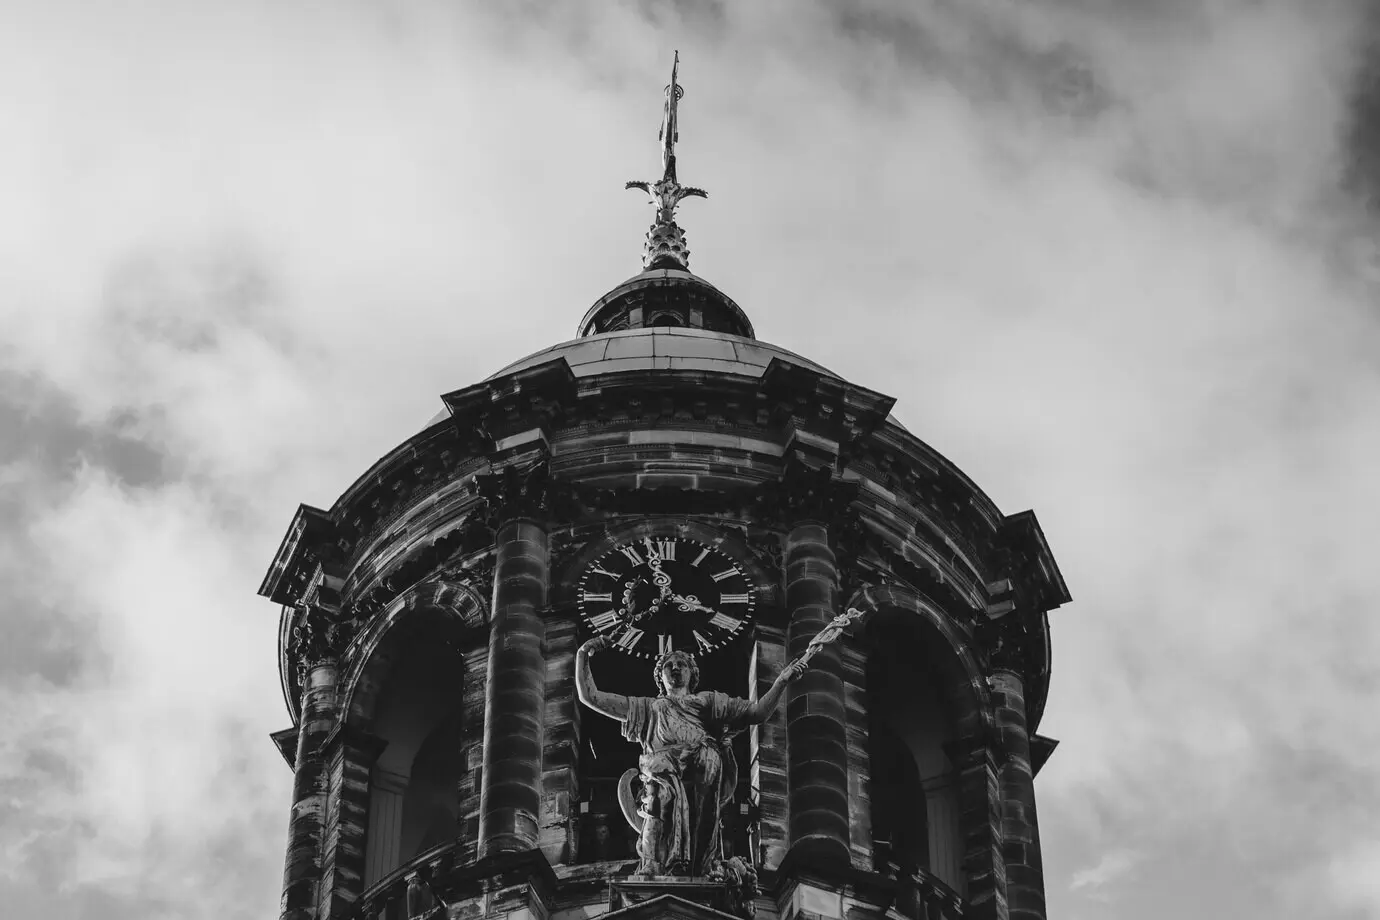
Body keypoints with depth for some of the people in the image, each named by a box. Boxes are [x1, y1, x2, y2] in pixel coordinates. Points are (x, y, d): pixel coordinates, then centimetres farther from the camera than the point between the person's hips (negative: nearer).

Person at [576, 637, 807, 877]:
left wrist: (782, 680, 13)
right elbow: (589, 697, 34)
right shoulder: (648, 707, 38)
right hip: (662, 773, 0)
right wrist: (582, 655, 26)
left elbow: (758, 712, 25)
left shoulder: (708, 701, 37)